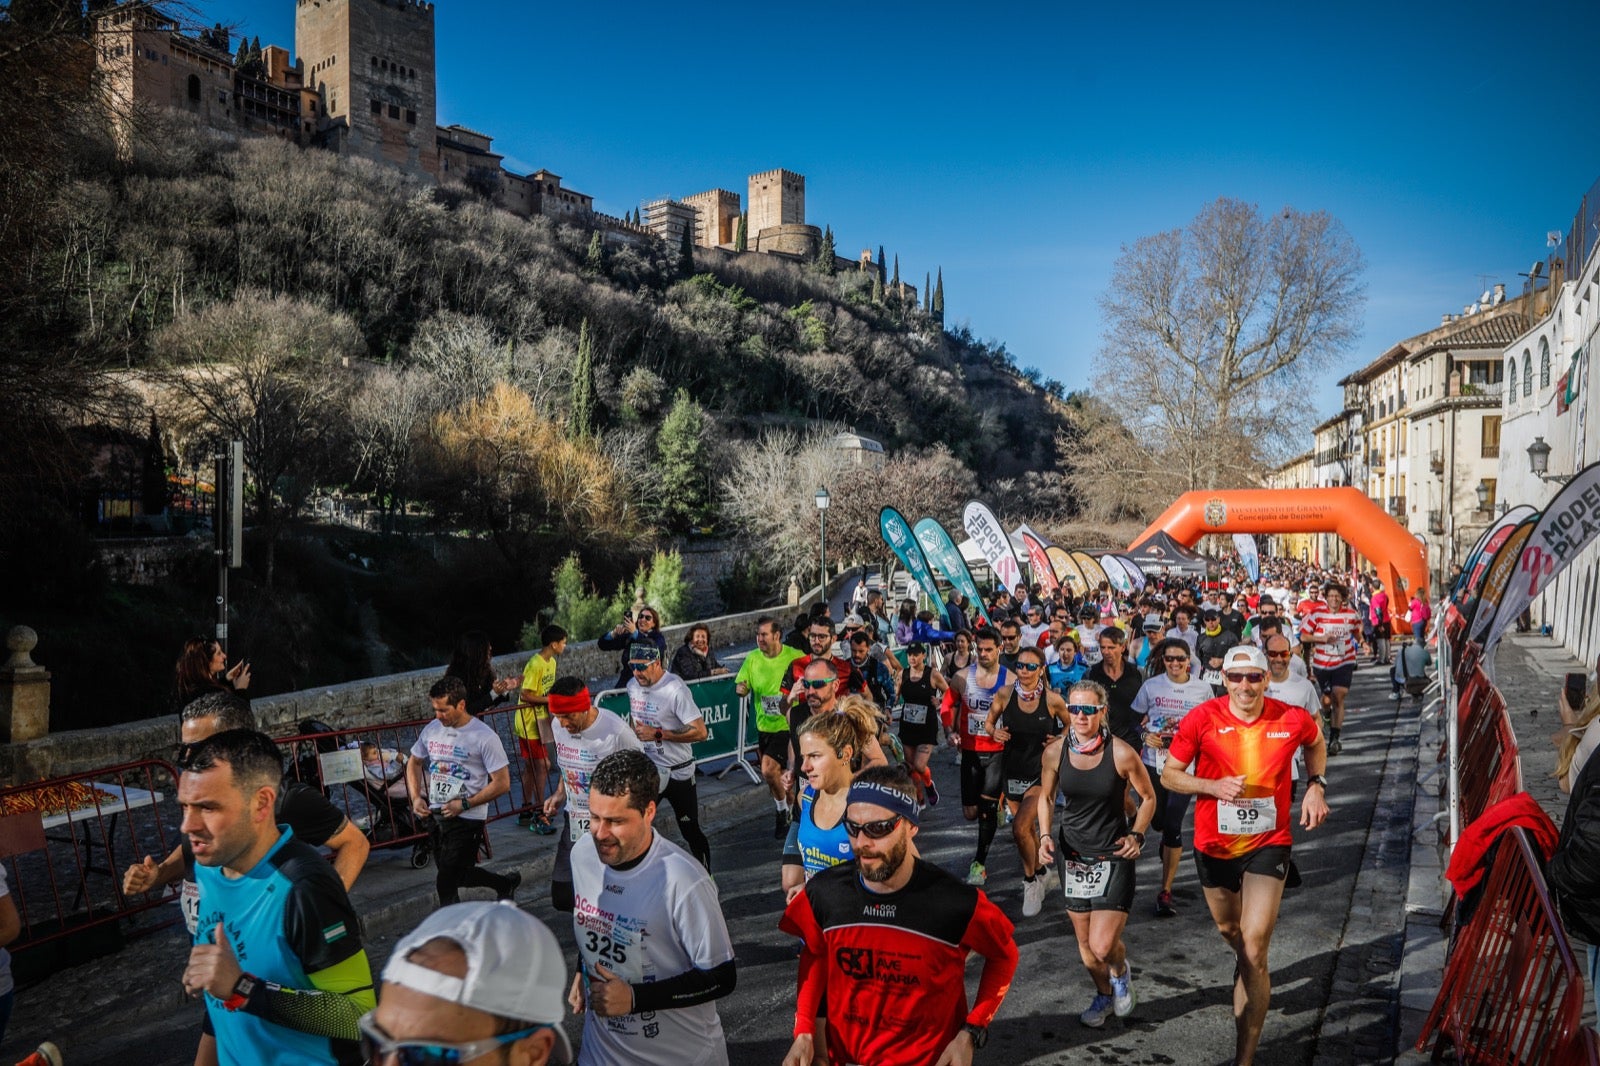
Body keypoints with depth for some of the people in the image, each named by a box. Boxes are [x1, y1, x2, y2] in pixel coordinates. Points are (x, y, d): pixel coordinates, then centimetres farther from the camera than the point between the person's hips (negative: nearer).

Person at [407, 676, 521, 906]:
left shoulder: (484, 737, -15)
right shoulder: (431, 730, 2)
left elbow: (502, 784, -15)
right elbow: (414, 762, 19)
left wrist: (464, 804, -19)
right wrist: (416, 797, 4)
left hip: (467, 820, -7)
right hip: (435, 816, 7)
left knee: (446, 885, -8)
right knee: (458, 875, 19)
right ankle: (506, 883, 41)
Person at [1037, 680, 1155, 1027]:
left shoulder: (1121, 753, -17)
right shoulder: (1056, 753, -7)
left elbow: (1148, 797, -1)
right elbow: (1046, 796, 9)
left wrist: (1137, 834, -12)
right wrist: (1045, 835, -4)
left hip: (1114, 857, -3)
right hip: (1073, 856, 4)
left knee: (1102, 946, -10)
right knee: (1084, 943, 14)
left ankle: (1121, 971, 26)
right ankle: (1104, 994, 43)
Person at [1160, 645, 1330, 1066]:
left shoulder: (1293, 719, -13)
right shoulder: (1202, 719, -16)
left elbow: (1316, 744, 13)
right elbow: (1168, 775, -8)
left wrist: (1316, 786, -1)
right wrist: (1213, 786, -24)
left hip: (1268, 843, -2)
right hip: (1214, 845, 2)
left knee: (1253, 953, -10)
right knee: (1228, 931, 25)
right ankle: (1250, 970, 62)